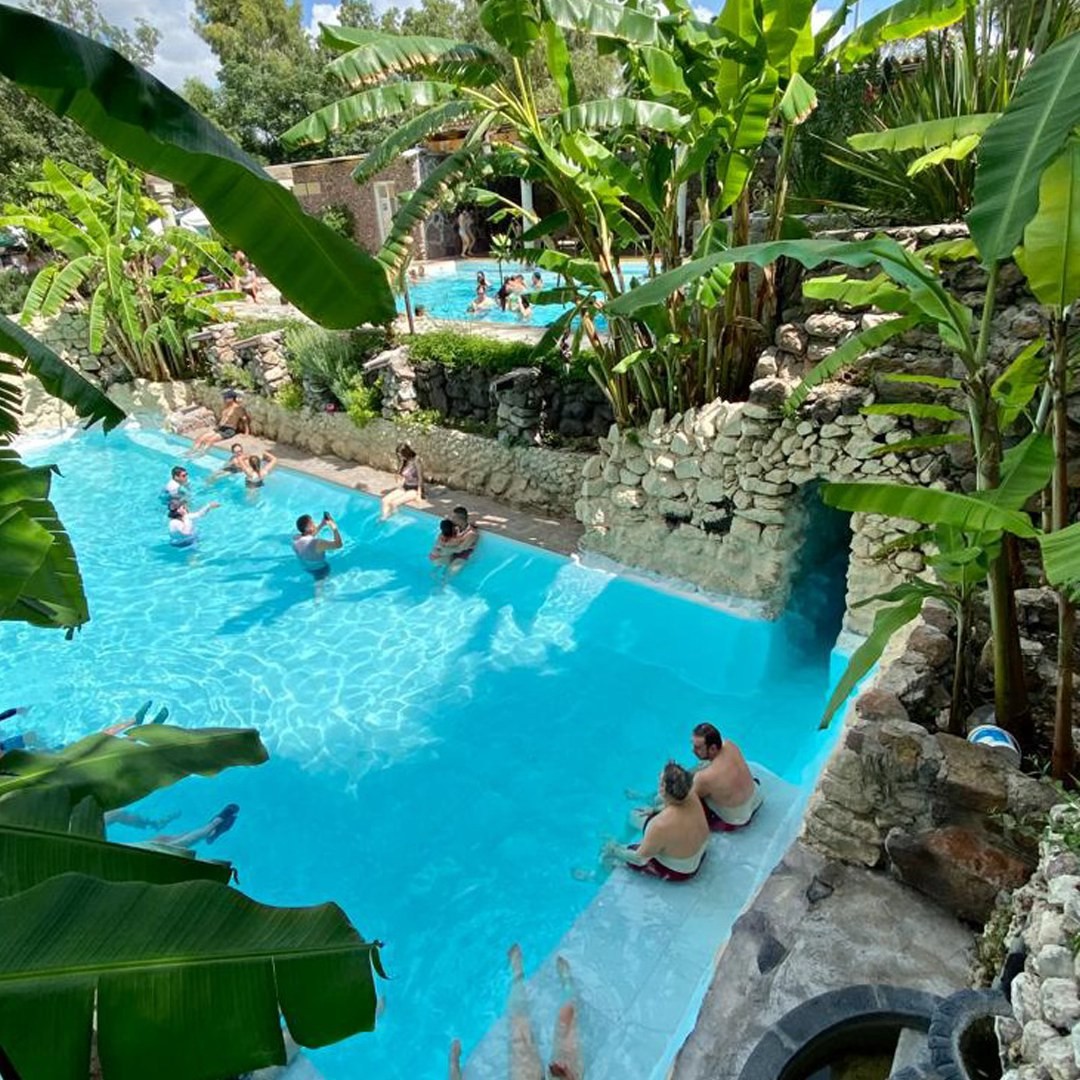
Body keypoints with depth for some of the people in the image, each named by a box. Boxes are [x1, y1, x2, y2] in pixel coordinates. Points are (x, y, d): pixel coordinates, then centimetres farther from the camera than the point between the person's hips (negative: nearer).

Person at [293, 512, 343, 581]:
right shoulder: (316, 543, -43)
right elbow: (338, 544, -35)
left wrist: (322, 525, -3)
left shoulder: (295, 538, -20)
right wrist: (333, 527, -26)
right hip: (320, 569, -6)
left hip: (306, 567, 6)